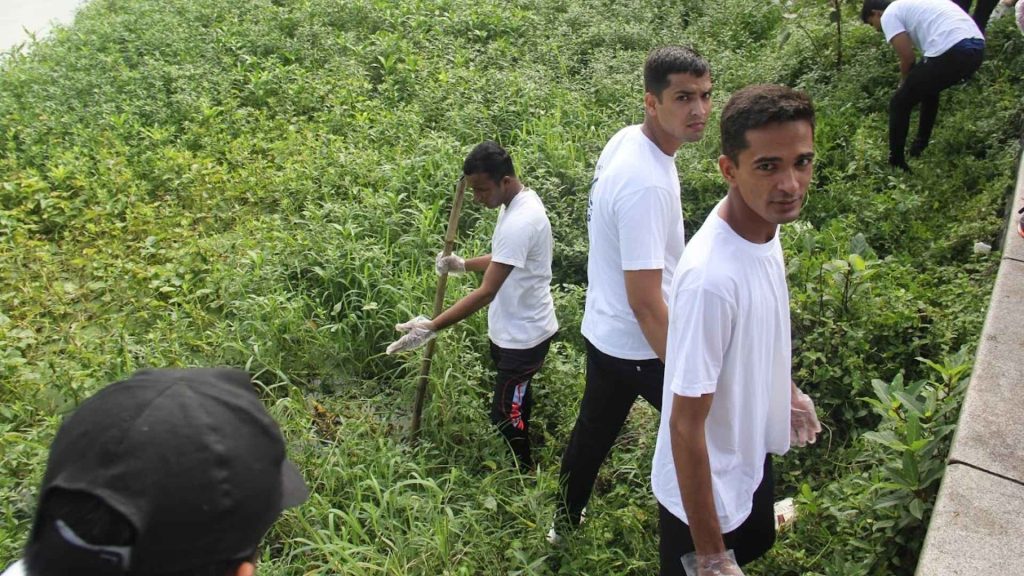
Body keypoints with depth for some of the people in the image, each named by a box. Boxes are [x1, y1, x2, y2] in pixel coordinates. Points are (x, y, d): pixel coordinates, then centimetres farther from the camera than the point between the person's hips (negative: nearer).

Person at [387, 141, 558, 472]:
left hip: (524, 335, -10)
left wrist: (431, 327, -33)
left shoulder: (520, 222, -31)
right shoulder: (517, 203, 2)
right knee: (516, 404, 25)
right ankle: (522, 468, 44)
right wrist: (463, 265, 0)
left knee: (504, 416, 1)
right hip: (514, 329, 10)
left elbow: (486, 294, -33)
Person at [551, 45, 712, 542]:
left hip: (602, 330, 9)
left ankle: (565, 522, 45)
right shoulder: (647, 185, -31)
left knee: (592, 431, 24)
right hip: (638, 346, -9)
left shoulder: (625, 140, -1)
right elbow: (645, 302, -30)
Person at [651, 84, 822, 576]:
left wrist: (786, 391, 23)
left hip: (752, 456, 8)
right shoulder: (710, 277, -38)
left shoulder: (765, 226, -11)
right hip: (706, 487, -8)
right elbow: (686, 425, -31)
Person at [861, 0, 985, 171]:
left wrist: (904, 83, 20)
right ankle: (920, 146, 48)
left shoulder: (889, 15, 6)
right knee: (929, 89, 35)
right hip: (977, 47, 9)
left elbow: (907, 58, 0)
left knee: (899, 103, 7)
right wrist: (914, 81, 36)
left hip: (952, 52, -9)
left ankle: (895, 164, 14)